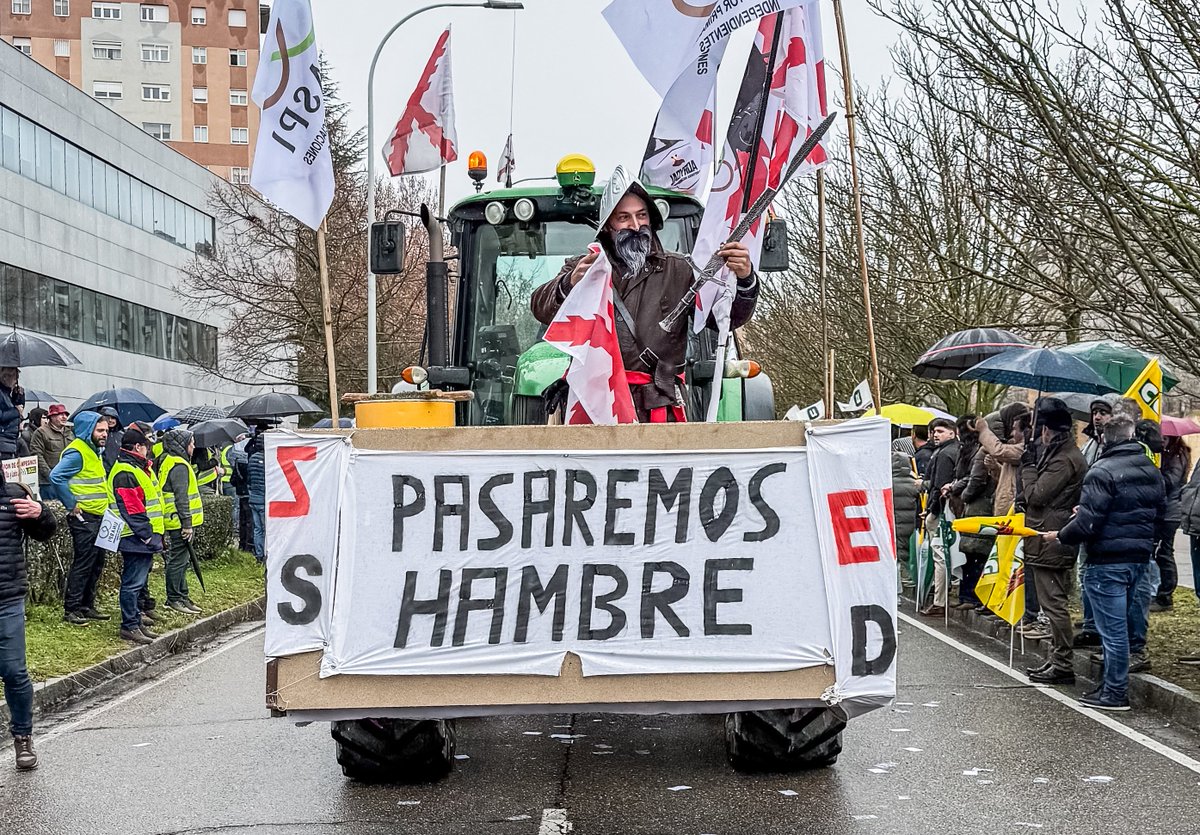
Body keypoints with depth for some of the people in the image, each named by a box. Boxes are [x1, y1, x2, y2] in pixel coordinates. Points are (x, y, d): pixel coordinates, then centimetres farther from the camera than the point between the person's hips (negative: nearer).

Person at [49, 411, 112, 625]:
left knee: (97, 563, 13)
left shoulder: (95, 451, 16)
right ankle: (71, 609, 0)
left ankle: (87, 606, 21)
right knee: (82, 564, -6)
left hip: (98, 517, 9)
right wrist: (71, 505, -20)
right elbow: (56, 477, -26)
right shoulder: (77, 452, -15)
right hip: (83, 518, -9)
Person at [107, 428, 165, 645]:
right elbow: (131, 509, -22)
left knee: (137, 582, 15)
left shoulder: (140, 468, 18)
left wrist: (153, 535, 20)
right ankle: (129, 626, -1)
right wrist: (146, 535, -20)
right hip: (135, 538, -11)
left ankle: (135, 622, 22)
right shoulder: (125, 472, -16)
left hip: (145, 538, 11)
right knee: (133, 583, -5)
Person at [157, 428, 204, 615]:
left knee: (181, 560, 15)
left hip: (175, 522, 11)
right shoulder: (179, 466, -16)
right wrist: (187, 524, -21)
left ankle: (182, 596, 22)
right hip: (180, 523, -11)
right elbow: (181, 497, -21)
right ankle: (174, 599, 0)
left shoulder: (168, 461, 18)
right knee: (178, 560, -5)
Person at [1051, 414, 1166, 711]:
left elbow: (1087, 522, -20)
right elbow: (1160, 515, 16)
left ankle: (1115, 692, 5)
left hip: (1108, 561, -8)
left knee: (1112, 628, -1)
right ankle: (1115, 685, 24)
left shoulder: (1103, 472, -17)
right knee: (1123, 624, 17)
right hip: (1140, 558, 8)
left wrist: (1060, 536, -4)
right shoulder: (1152, 470, 9)